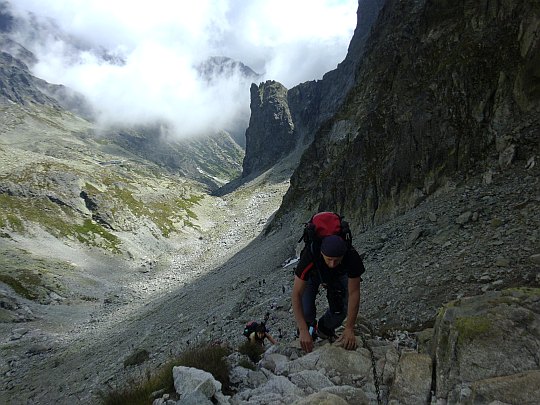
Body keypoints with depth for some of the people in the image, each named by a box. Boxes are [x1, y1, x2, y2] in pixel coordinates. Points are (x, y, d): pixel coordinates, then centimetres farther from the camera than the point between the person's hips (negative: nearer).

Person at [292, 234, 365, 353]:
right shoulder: (309, 256, -43)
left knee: (346, 305, -19)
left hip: (339, 274, 2)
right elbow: (296, 294, -40)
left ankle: (325, 328, 13)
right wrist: (303, 331, -46)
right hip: (313, 272, -1)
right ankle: (309, 325, 18)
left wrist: (349, 329, -36)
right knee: (306, 310, -20)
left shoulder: (352, 257, -39)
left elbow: (354, 293, -32)